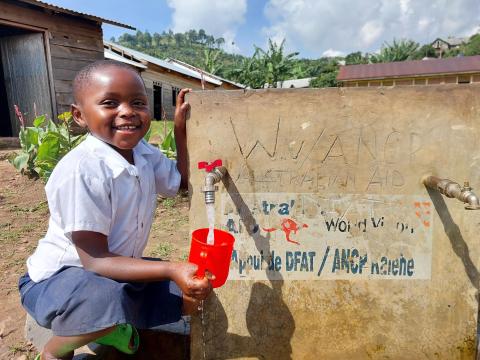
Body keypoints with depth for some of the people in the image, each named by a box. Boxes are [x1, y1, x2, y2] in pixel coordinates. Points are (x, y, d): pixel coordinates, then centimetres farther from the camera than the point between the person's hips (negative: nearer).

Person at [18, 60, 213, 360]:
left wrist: (181, 129, -2)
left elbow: (183, 182, 10)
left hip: (116, 269, 7)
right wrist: (171, 270, -40)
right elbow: (95, 260, -28)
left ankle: (107, 324, 11)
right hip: (57, 278, -6)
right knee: (106, 298, -40)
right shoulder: (81, 171, -30)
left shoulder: (143, 152, -6)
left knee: (191, 295, -3)